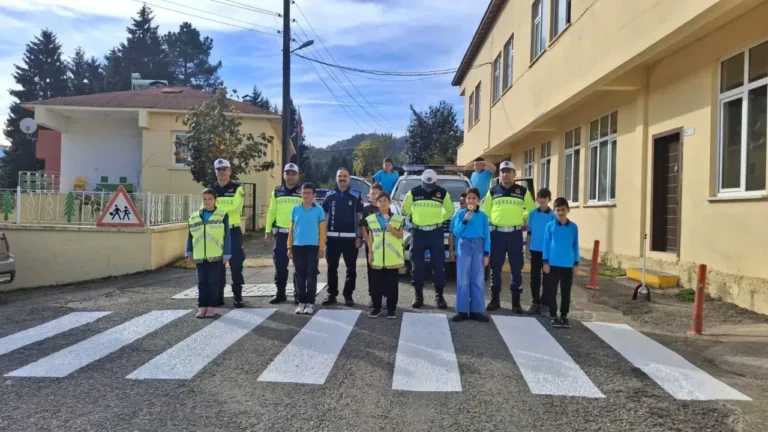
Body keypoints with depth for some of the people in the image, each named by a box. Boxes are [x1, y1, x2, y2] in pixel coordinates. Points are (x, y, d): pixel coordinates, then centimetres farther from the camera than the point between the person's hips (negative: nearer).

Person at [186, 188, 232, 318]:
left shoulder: (222, 215, -2)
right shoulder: (194, 217, 8)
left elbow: (227, 236, -2)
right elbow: (190, 236, 13)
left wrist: (226, 254, -5)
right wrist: (189, 252, 6)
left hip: (216, 256, -3)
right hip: (199, 256, 3)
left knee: (213, 282, 4)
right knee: (202, 282, 8)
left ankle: (212, 306, 12)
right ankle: (202, 306, 15)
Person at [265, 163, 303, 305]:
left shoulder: (302, 192, 1)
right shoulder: (277, 192, 10)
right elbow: (271, 211, 12)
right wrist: (268, 229, 8)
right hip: (280, 233, 3)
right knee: (280, 264, 7)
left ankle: (298, 294, 12)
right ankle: (280, 293, 18)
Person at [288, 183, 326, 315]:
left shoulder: (319, 210, -1)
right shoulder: (296, 209, 6)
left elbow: (322, 231, 1)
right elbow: (292, 230, 10)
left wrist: (321, 248, -4)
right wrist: (289, 247, 6)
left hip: (313, 247, -3)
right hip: (297, 246, 3)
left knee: (311, 276, 2)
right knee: (300, 276, 8)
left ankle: (310, 303, 10)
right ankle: (301, 302, 16)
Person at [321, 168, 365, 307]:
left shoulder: (356, 196, 2)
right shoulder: (330, 195, 8)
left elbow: (359, 217, 1)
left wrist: (359, 237, -5)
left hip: (350, 237, -1)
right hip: (333, 237, 2)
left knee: (351, 268, 4)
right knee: (332, 267, 6)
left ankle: (348, 295, 14)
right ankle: (332, 294, 15)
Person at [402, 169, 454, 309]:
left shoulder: (443, 193, 0)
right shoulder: (413, 192, 0)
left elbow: (450, 210, 12)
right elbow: (405, 209, 11)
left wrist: (440, 219, 4)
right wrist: (414, 218, 6)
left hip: (436, 233, 0)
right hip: (417, 232, 1)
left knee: (438, 265, 0)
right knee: (417, 266, 3)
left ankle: (439, 296, 10)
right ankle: (419, 295, 13)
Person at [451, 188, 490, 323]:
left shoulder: (483, 216, 4)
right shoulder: (461, 213, 2)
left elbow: (487, 236, 5)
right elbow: (456, 232, -4)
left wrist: (486, 254, -1)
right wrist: (465, 220, -16)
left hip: (478, 247, 1)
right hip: (464, 246, -1)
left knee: (478, 280, 3)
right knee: (463, 280, 0)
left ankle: (477, 310, 10)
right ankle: (462, 310, 5)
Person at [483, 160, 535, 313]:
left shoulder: (523, 191, 5)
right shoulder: (493, 191, 8)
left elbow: (531, 210, 11)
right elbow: (485, 211, 11)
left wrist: (522, 220, 0)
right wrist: (489, 225, 0)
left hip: (515, 234, -1)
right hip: (497, 233, 1)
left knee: (516, 268, 2)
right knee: (495, 268, 6)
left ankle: (516, 301, 11)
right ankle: (495, 299, 16)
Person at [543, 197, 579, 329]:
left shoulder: (573, 227, 2)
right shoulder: (550, 226, -3)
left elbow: (575, 245, 7)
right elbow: (546, 244, 0)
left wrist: (576, 263, 5)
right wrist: (546, 262, -3)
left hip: (568, 265, 2)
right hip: (553, 264, -2)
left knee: (566, 292, 9)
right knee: (552, 291, 4)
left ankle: (564, 315, 20)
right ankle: (553, 315, 13)